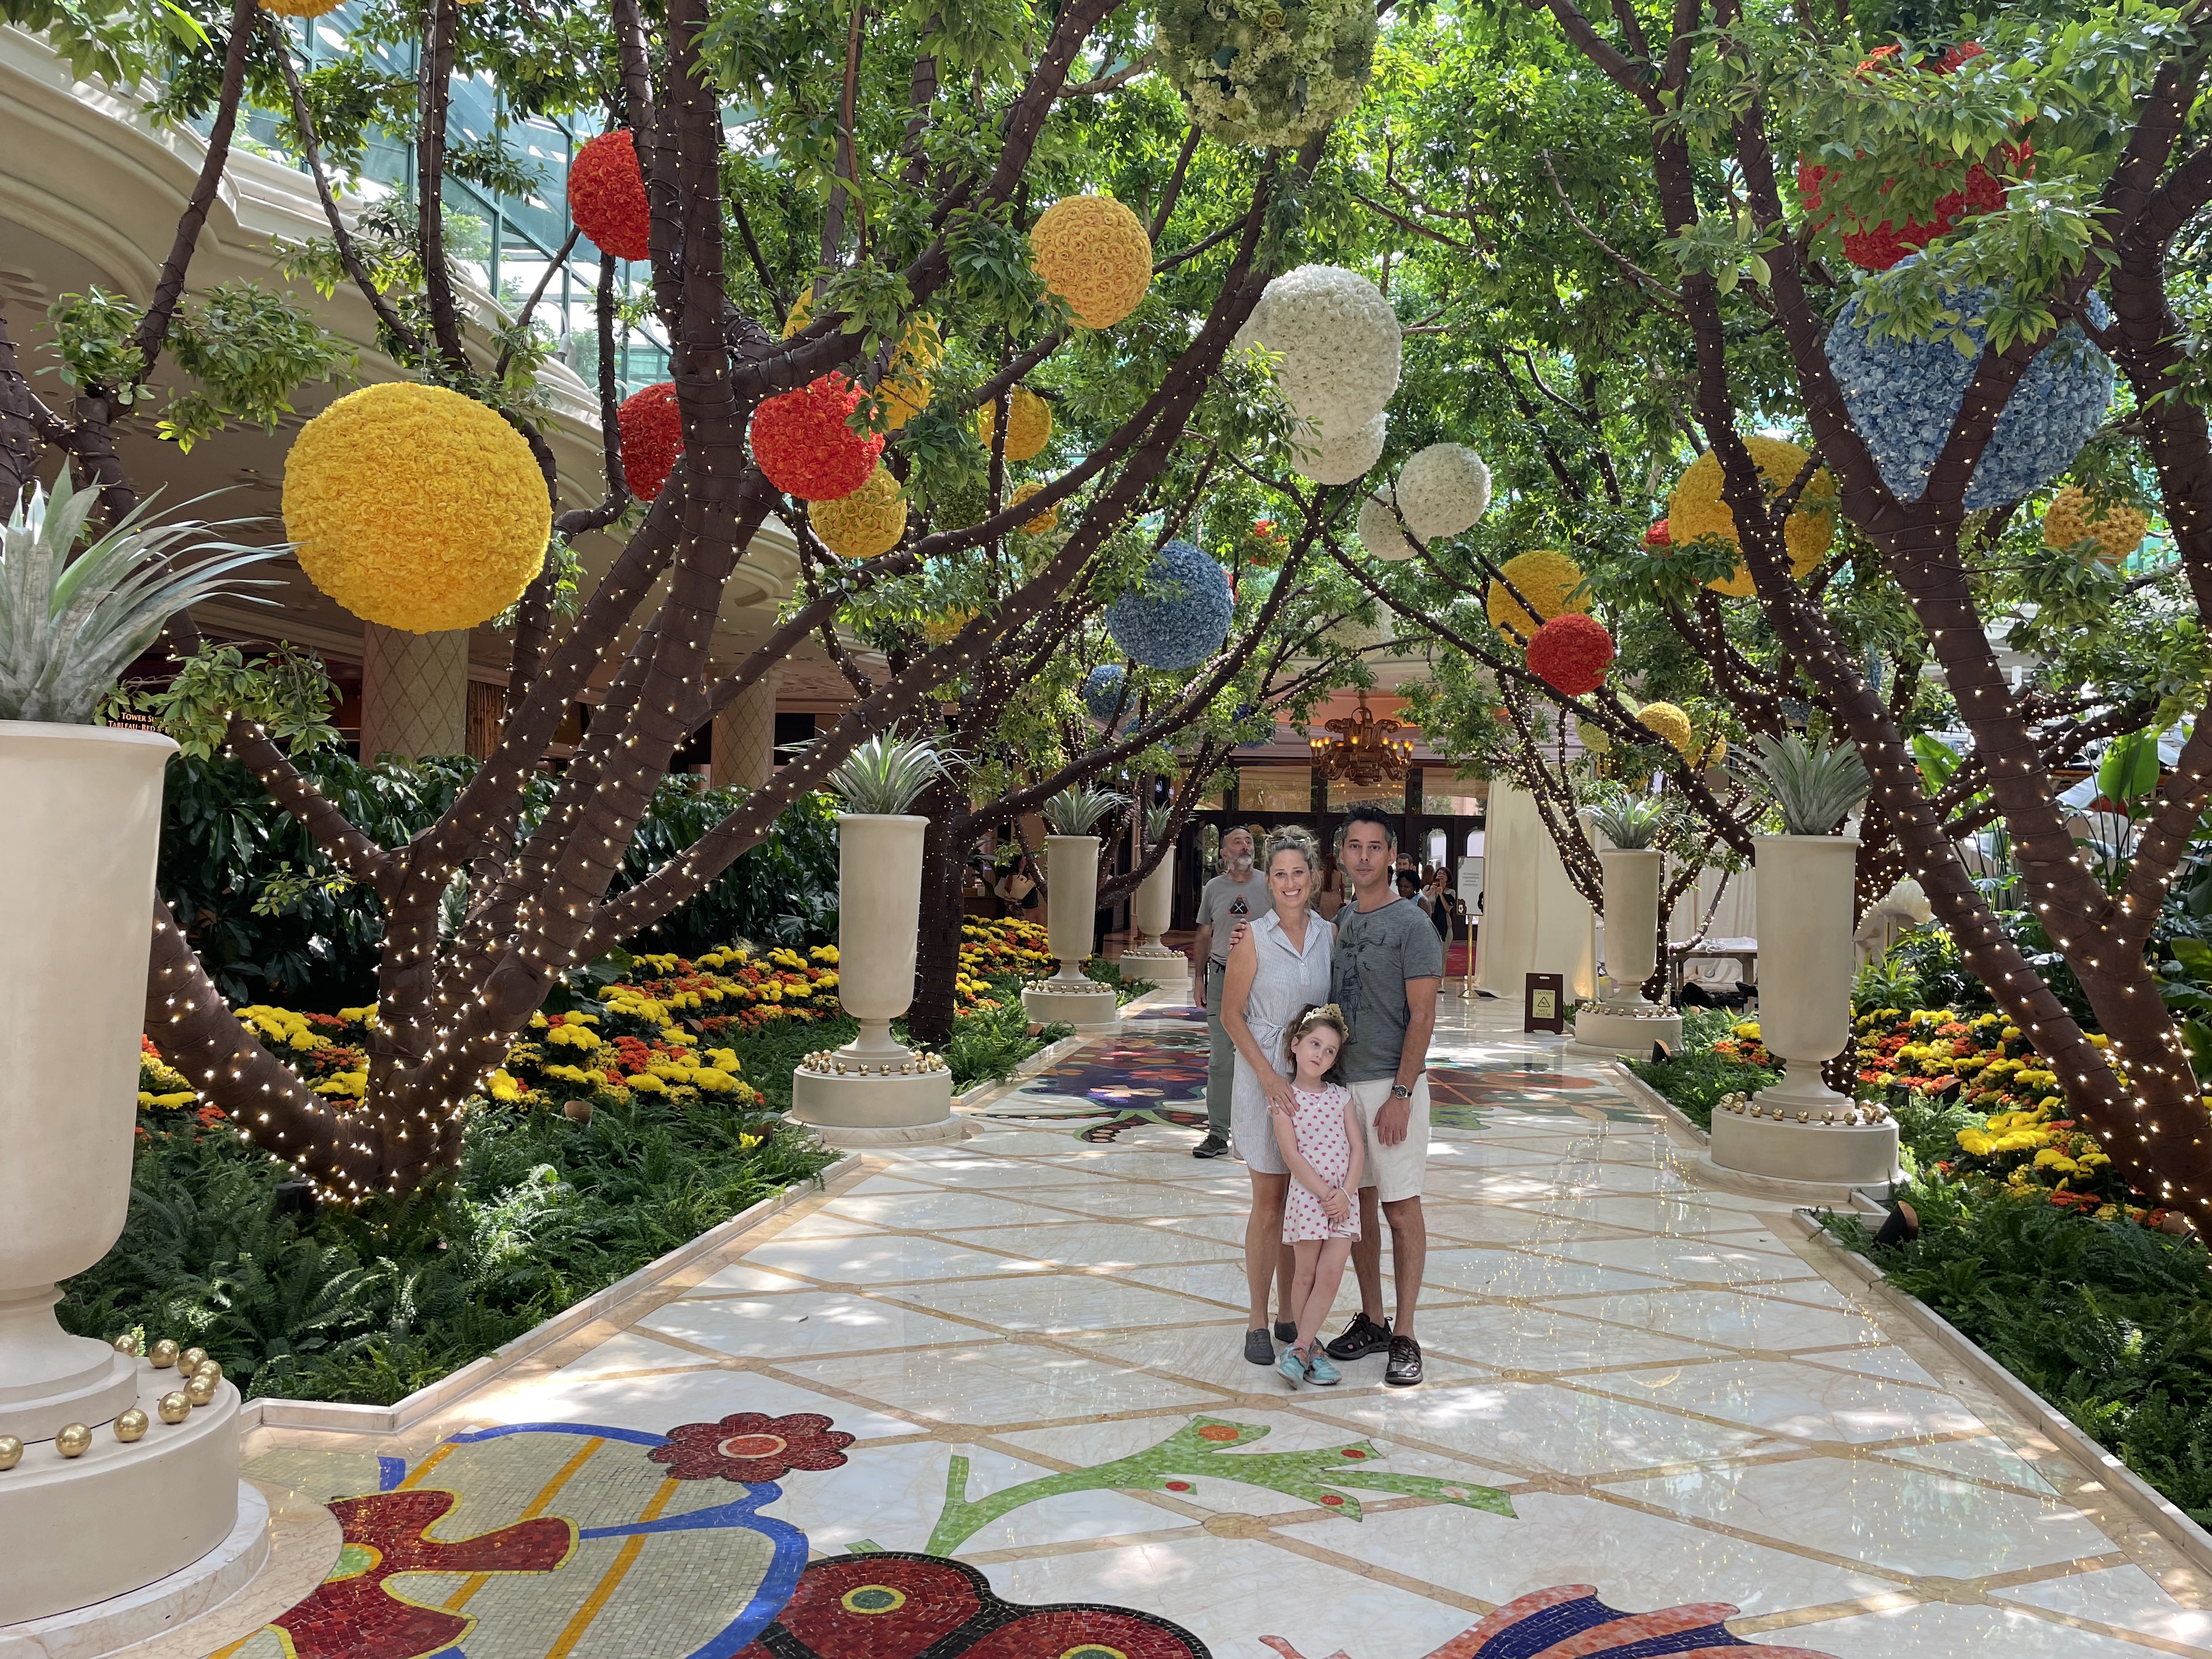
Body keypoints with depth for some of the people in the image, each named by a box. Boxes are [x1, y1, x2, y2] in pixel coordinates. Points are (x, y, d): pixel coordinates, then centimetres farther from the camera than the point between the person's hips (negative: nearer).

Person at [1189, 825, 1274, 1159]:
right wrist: (1198, 978, 8)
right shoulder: (1213, 888, 8)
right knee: (1220, 1060, 2)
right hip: (1221, 980, 2)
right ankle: (1217, 1133, 7)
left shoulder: (1268, 886, 2)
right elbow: (1204, 936, 13)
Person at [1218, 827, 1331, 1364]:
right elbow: (1232, 1016, -7)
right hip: (1263, 1073, -4)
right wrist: (1269, 1075, -15)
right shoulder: (1254, 937, -8)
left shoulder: (1329, 933, 4)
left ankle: (1291, 1314, 24)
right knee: (1268, 1203, 2)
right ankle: (1258, 1322, 15)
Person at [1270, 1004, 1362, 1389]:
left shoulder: (1340, 1095, 9)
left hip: (1343, 1196, 3)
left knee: (1331, 1276, -4)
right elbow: (1291, 1154, -10)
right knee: (1306, 1275, 5)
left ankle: (1299, 1349, 2)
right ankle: (1311, 1345, 20)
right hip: (1306, 1194, -3)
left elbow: (1357, 1148, 5)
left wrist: (1345, 1193, -8)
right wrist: (1325, 1193, -15)